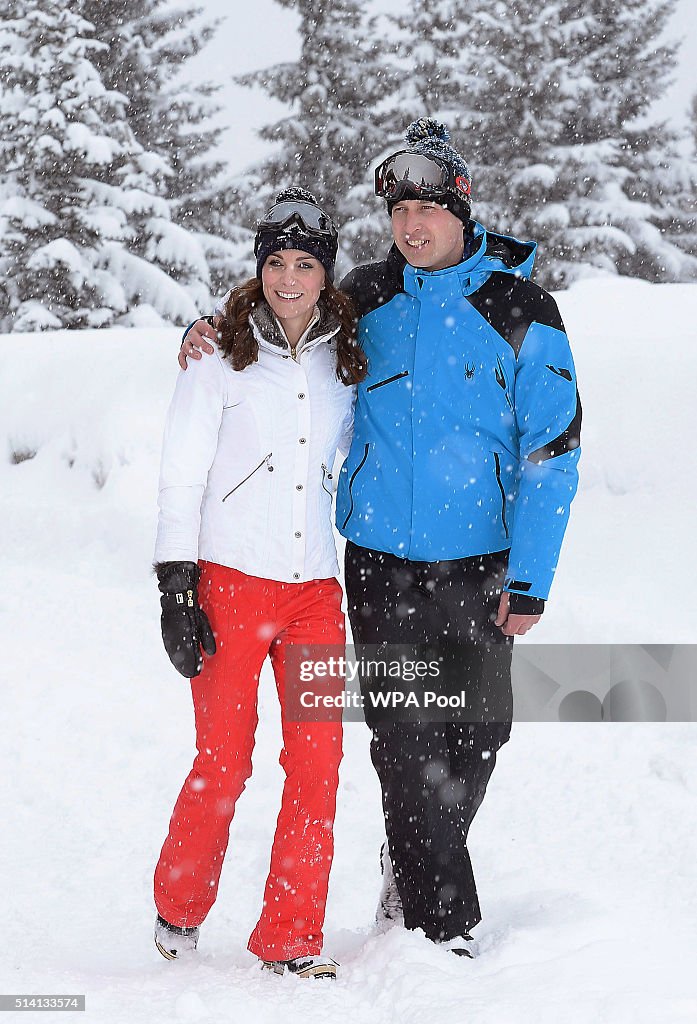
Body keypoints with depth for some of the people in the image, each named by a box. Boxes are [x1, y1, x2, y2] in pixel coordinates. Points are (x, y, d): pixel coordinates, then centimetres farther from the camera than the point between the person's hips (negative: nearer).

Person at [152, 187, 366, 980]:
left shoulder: (345, 361, 10)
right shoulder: (220, 356, -1)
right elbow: (181, 476, -2)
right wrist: (175, 591, -8)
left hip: (316, 588, 4)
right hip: (230, 582, -4)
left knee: (318, 763, -1)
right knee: (224, 764, -1)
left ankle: (291, 937, 10)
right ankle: (179, 908, 24)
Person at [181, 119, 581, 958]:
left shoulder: (520, 310, -5)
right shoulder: (364, 297, 3)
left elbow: (552, 448, -5)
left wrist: (529, 579, -9)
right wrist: (216, 337, -1)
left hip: (477, 567, -1)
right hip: (381, 562, 1)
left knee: (478, 730, 9)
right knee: (404, 742, -3)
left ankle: (413, 872, 33)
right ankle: (441, 926, 7)